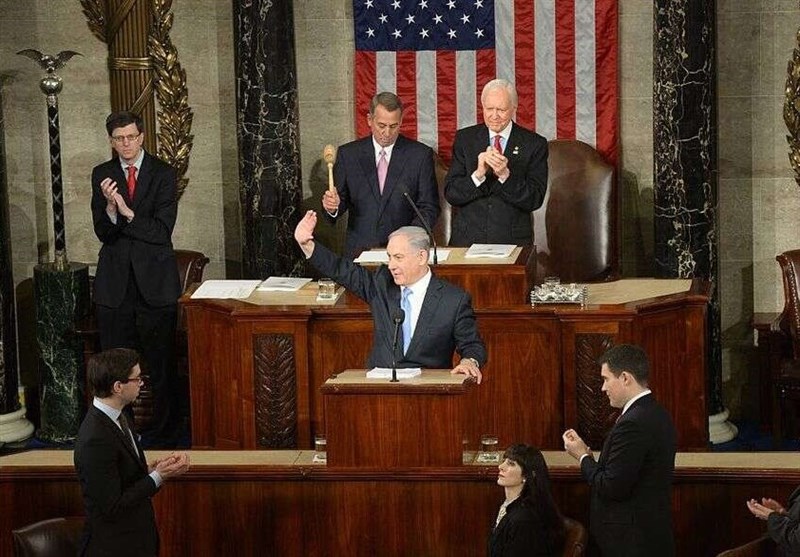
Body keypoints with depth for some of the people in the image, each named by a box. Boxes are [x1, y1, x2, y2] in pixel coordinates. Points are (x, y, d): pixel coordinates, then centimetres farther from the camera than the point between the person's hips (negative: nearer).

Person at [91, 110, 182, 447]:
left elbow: (162, 231, -9)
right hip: (115, 282, 2)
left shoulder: (163, 174, -1)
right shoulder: (102, 175, 6)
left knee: (162, 365, 2)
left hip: (154, 282, -2)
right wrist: (110, 207, -20)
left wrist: (128, 213, -19)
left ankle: (163, 438, 11)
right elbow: (103, 232, -1)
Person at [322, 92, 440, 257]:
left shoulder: (420, 154, 5)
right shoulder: (348, 154, 9)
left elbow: (429, 208, 4)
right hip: (359, 249, 1)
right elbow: (342, 200, 11)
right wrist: (332, 206, -12)